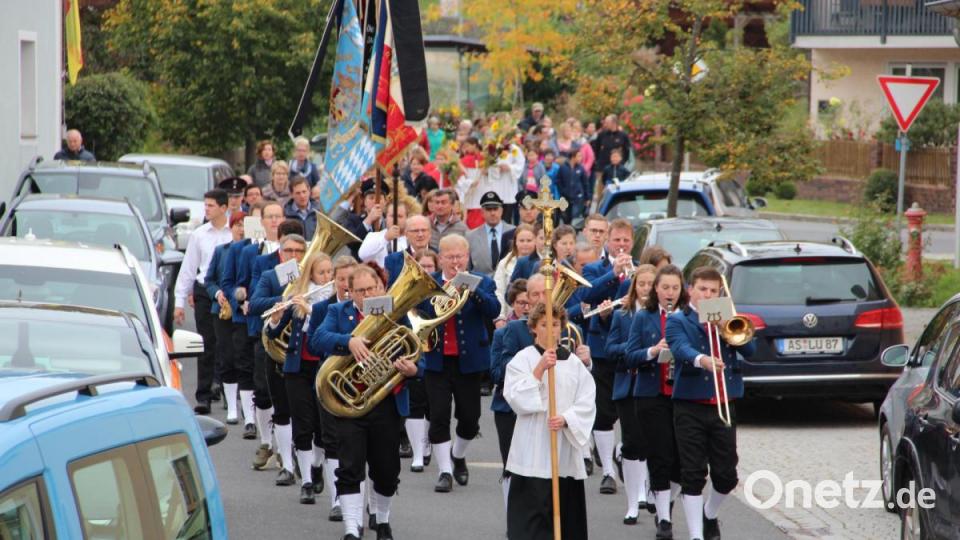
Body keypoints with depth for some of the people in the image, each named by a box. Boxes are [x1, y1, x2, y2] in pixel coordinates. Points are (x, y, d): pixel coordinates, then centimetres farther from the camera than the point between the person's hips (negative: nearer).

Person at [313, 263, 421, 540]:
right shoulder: (338, 312, 4)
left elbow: (413, 358, 1)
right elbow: (320, 337, -15)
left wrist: (412, 369, -23)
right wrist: (348, 341, -33)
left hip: (387, 405, 1)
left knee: (387, 470, 12)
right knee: (350, 468, -9)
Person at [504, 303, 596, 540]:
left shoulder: (574, 362, 9)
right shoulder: (523, 359, -1)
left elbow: (587, 404, 3)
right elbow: (516, 399, -13)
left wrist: (566, 418, -15)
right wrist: (540, 369, -18)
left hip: (566, 450, 4)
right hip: (533, 452, -4)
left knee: (566, 511, 8)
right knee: (532, 514, -8)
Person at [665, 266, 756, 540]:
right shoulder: (677, 321, 2)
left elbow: (750, 349, 1)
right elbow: (680, 348, -19)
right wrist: (701, 359, -39)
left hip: (723, 406, 4)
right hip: (691, 407, -4)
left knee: (726, 475, 8)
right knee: (693, 474, -4)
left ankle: (710, 514, 34)